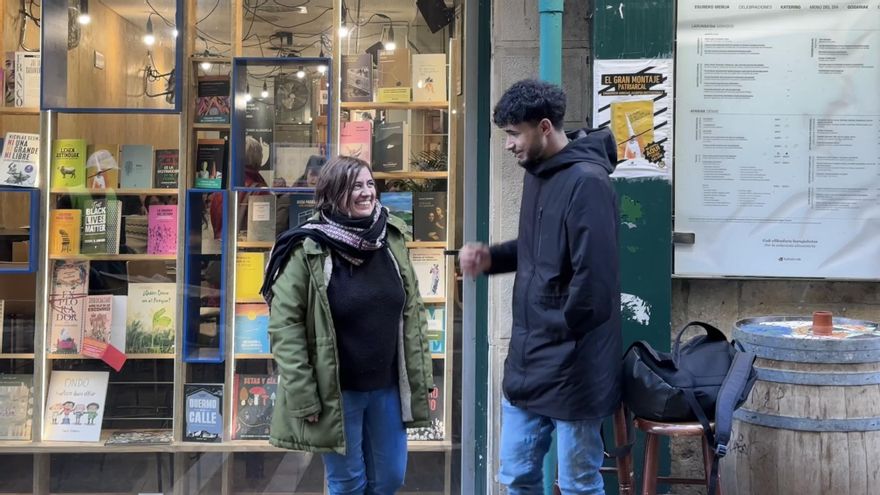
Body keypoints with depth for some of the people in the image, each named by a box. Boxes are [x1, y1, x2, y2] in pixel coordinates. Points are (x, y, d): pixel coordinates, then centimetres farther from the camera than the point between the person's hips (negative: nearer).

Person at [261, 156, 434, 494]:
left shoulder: (391, 239, 1)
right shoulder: (307, 250, -14)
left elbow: (413, 313, 7)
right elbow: (284, 325, -13)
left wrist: (421, 376, 6)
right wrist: (302, 396, -15)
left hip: (387, 387, 5)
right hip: (336, 392, -4)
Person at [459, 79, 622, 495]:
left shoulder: (586, 182, -19)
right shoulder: (537, 173, 10)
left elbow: (593, 278, -24)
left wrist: (557, 333, -13)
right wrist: (492, 258, 6)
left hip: (571, 366, -9)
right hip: (528, 359, 9)